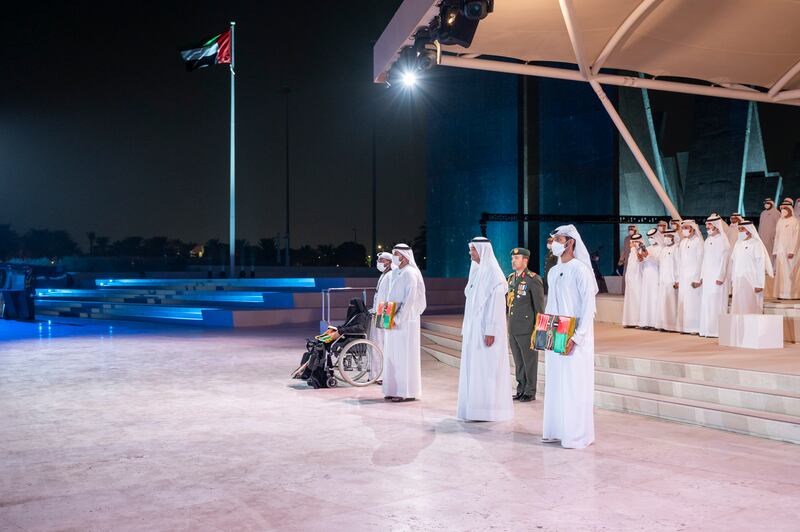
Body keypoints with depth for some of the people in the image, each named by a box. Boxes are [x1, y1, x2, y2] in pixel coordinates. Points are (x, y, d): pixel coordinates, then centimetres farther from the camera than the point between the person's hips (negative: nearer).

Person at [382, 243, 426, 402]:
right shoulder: (396, 272, 16)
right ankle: (395, 389, 16)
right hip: (394, 320, 9)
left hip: (406, 320, -9)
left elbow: (410, 299, -19)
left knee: (405, 354, -5)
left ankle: (408, 392, 0)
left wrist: (398, 318, -20)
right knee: (393, 354, 10)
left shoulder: (410, 273, -12)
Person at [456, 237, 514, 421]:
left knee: (486, 368, -4)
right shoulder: (476, 271, 13)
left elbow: (496, 303, -17)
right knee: (473, 367, 10)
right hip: (474, 328, 9)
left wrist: (490, 331, -21)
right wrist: (466, 329, 15)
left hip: (486, 328, -9)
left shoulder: (493, 273, -13)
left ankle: (488, 409, 2)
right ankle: (474, 407, 16)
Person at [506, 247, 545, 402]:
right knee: (518, 361, 12)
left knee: (529, 360, 2)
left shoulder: (533, 279, -11)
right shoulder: (510, 278, 11)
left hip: (527, 329, -7)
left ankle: (530, 392, 10)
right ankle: (521, 390, 20)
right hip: (513, 328, 7)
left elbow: (539, 305, -10)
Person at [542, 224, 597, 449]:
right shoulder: (553, 272, 13)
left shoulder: (580, 269, -10)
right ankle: (555, 430, 18)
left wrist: (577, 337, -19)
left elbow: (588, 305, -14)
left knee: (575, 386, -3)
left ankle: (578, 435, 4)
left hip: (574, 338, -7)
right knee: (554, 384, 10)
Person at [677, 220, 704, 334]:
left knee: (693, 301, -8)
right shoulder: (683, 242, 15)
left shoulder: (698, 241, -6)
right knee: (683, 301, 4)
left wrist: (697, 279, -15)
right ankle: (684, 326, 7)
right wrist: (678, 278, 11)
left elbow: (699, 260, -10)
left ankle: (694, 327, -5)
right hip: (683, 276, 7)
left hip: (693, 276, -7)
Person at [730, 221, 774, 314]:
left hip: (751, 281, -6)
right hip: (738, 281, 6)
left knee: (750, 308, -3)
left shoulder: (756, 244, -8)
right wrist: (732, 279, 10)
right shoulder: (738, 244, 10)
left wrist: (759, 284, -15)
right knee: (738, 307, 6)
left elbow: (761, 265, -11)